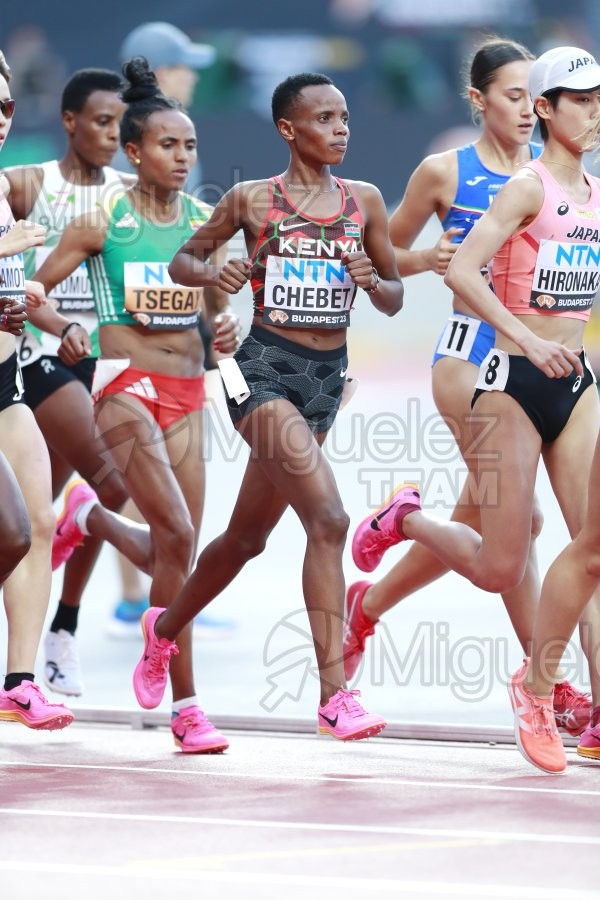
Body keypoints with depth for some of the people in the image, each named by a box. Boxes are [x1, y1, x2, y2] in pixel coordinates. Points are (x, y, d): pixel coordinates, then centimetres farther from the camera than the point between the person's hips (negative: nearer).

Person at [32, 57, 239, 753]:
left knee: (176, 554, 3)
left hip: (187, 391, 5)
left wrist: (227, 328, -2)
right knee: (177, 539, -16)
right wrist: (62, 331, -18)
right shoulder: (102, 221, -4)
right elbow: (33, 289, 1)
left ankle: (87, 517, 35)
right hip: (125, 384, -5)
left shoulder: (205, 221, 8)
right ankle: (185, 706, -5)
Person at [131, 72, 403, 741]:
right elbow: (181, 261, 10)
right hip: (264, 367, -5)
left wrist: (373, 281, -9)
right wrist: (213, 273, -12)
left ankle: (165, 627, 42)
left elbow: (395, 300, 14)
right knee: (328, 518, -23)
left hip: (327, 377, 5)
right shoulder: (251, 200, -1)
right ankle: (334, 696, -23)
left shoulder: (364, 201, 8)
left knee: (248, 535, 17)